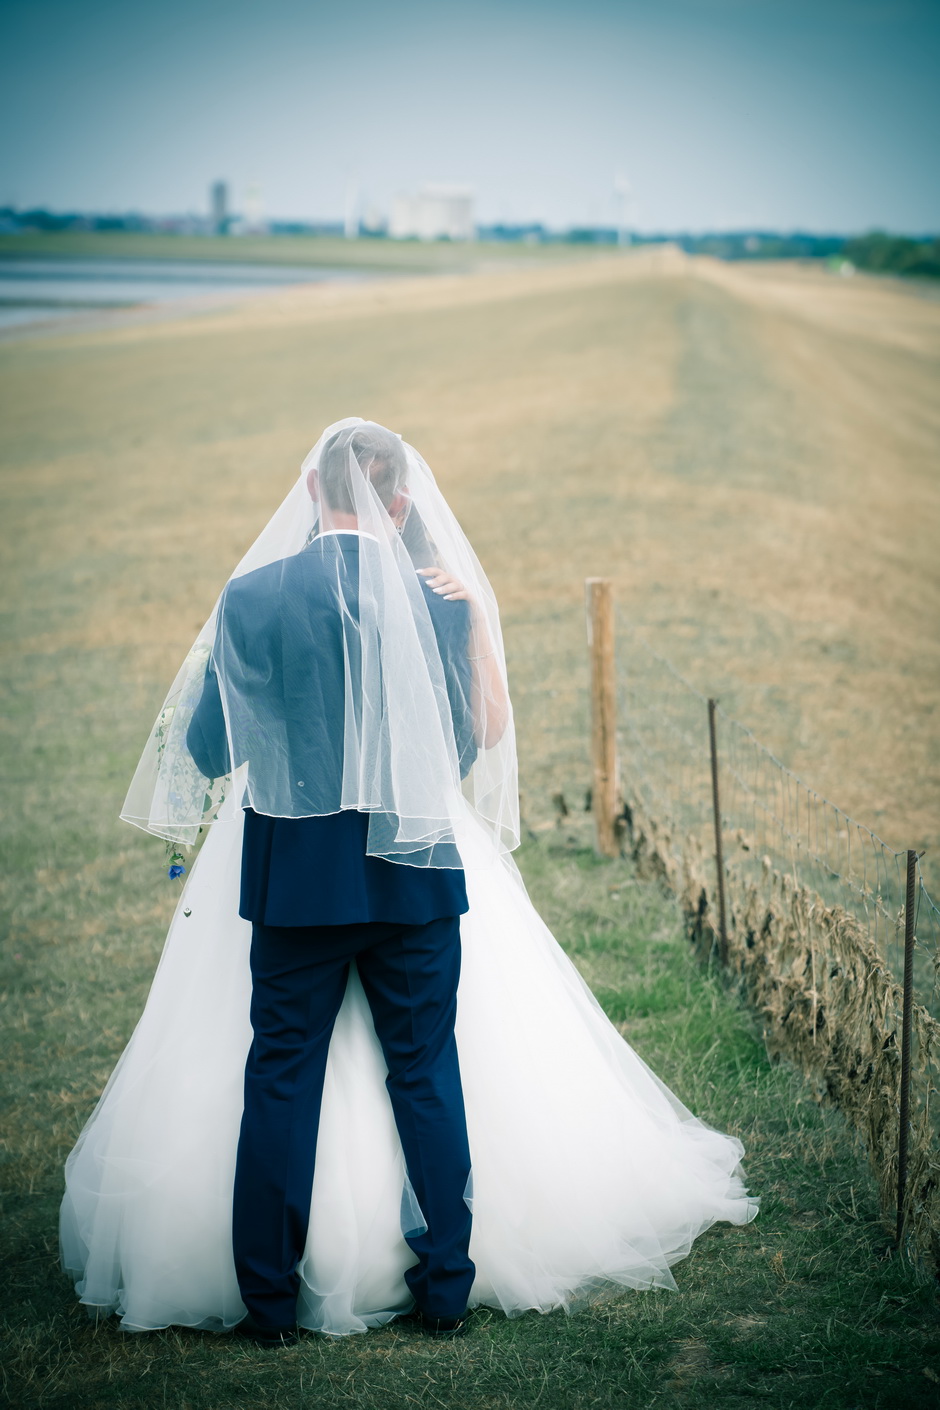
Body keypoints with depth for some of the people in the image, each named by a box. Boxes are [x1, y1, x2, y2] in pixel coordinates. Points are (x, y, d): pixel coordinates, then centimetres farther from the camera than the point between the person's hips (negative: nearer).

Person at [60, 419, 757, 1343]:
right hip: (415, 873, 1)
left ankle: (269, 1299, 14)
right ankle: (445, 1286, 18)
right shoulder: (443, 599, -5)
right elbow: (478, 735, 4)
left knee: (280, 1075, 8)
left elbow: (209, 751, -2)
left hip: (292, 872, 0)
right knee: (428, 1072, 11)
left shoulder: (250, 596, -7)